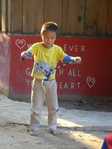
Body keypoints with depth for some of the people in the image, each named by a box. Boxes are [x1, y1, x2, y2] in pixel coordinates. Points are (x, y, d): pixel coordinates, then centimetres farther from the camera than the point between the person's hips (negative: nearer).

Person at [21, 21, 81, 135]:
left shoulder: (57, 49, -5)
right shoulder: (37, 47, -9)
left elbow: (65, 58, -13)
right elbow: (27, 53, -22)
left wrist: (75, 59, -32)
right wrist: (24, 55, -45)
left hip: (51, 82, 2)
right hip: (38, 82, -2)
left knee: (53, 107, 10)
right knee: (36, 107, 5)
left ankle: (52, 127, 26)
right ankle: (34, 128, 17)